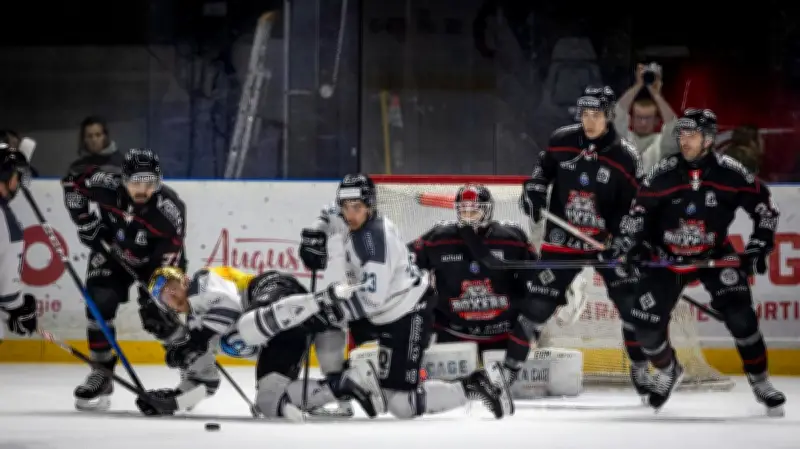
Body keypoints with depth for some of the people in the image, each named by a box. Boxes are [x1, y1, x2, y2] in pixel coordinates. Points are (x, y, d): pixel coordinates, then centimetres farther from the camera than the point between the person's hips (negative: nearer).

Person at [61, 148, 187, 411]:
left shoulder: (170, 210, -35)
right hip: (112, 252, 2)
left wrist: (154, 299, -35)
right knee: (99, 305, -13)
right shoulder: (108, 187, -30)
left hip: (155, 259, -2)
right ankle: (102, 373, 2)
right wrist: (86, 222, -11)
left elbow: (168, 263, -32)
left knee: (158, 316, -13)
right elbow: (73, 181, -10)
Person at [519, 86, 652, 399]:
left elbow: (635, 205, -8)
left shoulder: (625, 157, -11)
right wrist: (534, 190, -1)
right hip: (562, 239, 2)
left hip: (607, 240, -2)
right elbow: (544, 168, 17)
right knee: (539, 303, 0)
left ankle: (640, 370, 3)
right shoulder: (561, 141, -3)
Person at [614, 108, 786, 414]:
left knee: (740, 314, -19)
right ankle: (668, 371, 23)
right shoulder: (663, 175, -12)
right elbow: (639, 213, -3)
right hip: (668, 257, 1)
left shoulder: (730, 173, -15)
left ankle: (759, 381, -4)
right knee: (646, 323, -7)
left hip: (715, 256, -1)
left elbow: (764, 206, -6)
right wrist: (625, 249, -14)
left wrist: (759, 246, -13)